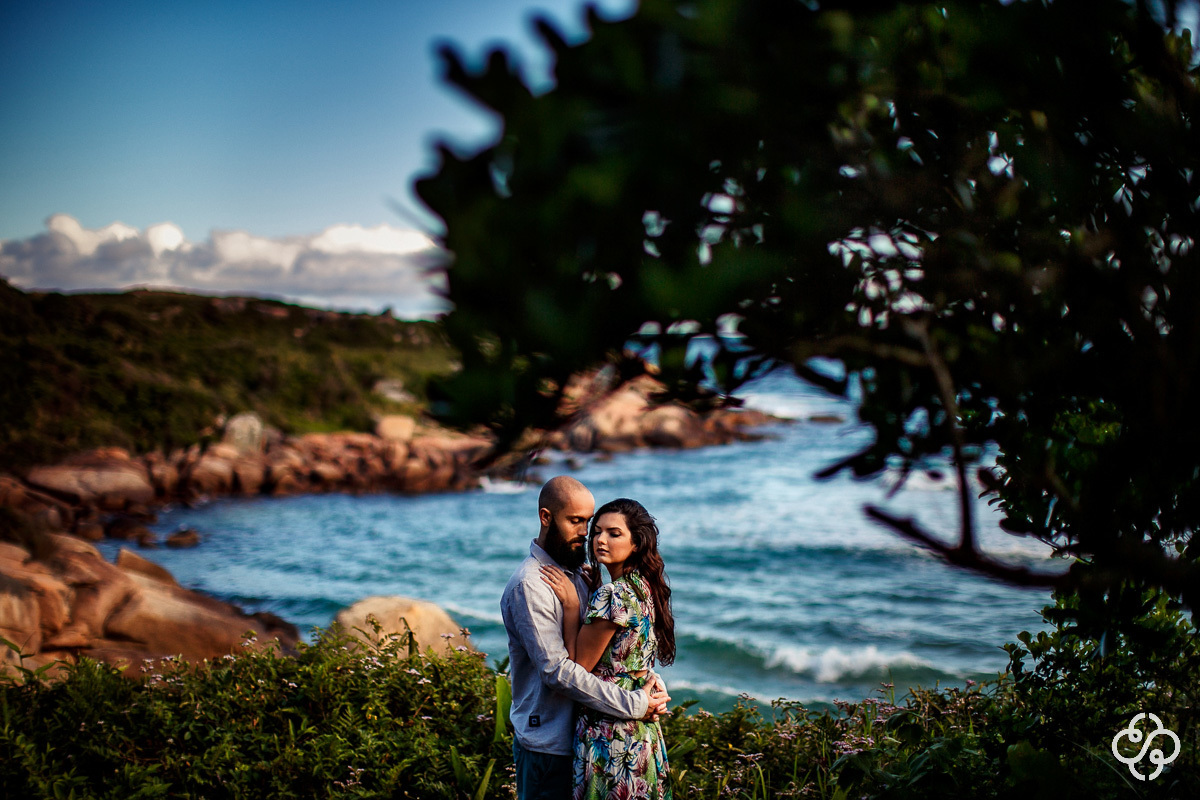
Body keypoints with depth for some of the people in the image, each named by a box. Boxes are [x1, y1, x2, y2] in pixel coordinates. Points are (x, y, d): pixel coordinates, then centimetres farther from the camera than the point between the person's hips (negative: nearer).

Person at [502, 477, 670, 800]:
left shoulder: (577, 574, 11)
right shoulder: (528, 586, -18)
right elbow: (557, 671, -24)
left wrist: (653, 685, -7)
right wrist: (634, 704, -22)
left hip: (581, 734, 8)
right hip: (548, 745, -8)